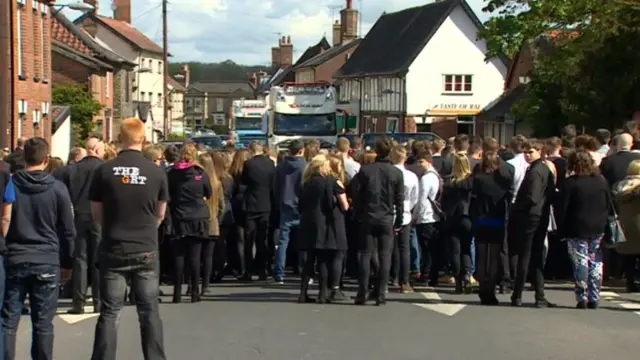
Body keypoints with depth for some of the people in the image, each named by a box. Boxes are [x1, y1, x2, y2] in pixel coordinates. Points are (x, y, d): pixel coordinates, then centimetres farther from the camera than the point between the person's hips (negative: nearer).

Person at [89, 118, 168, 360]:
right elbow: (160, 215, 7)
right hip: (146, 250, 0)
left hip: (113, 250, 0)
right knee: (149, 312, 8)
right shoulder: (157, 172, -5)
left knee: (109, 313, 5)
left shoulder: (104, 171, -6)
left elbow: (96, 214, 3)